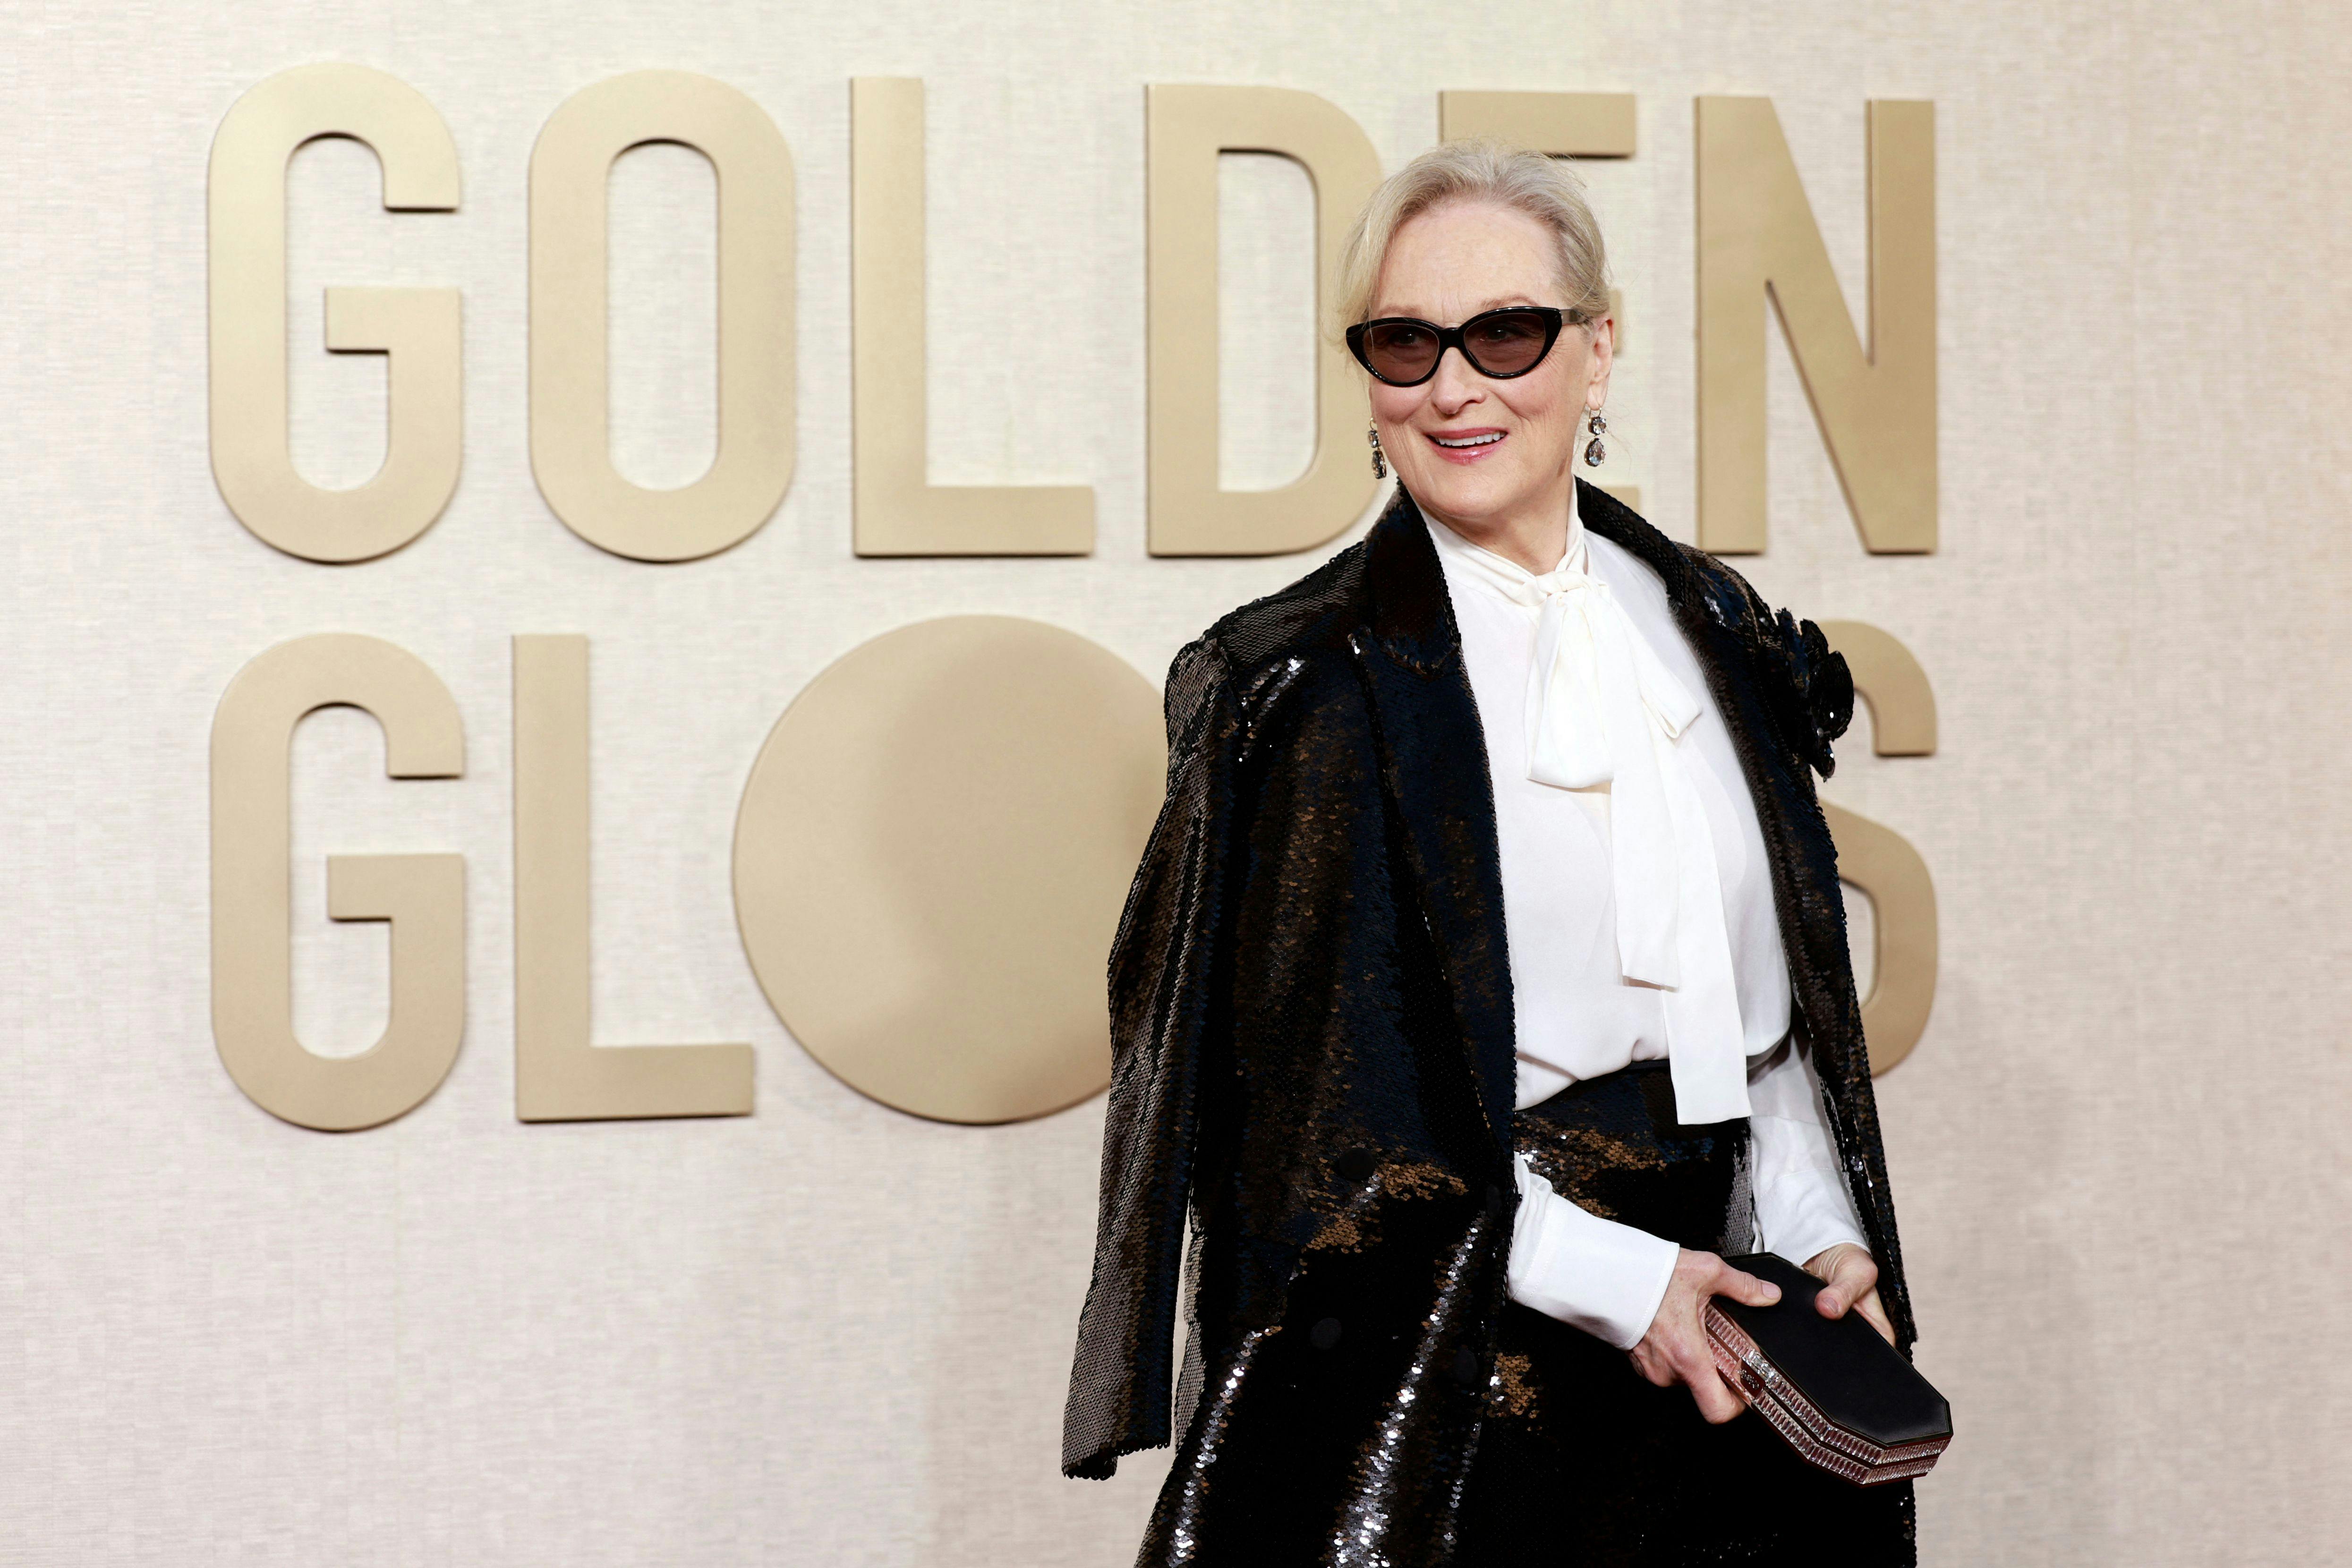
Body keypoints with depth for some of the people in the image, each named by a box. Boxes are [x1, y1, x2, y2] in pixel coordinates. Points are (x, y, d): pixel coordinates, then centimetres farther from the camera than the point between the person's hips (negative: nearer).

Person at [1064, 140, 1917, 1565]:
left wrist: (1819, 1237, -3)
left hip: (1707, 1362, 5)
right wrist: (1604, 1276, -16)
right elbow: (1307, 1102, -11)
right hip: (1433, 1371, -5)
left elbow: (1779, 1007, 12)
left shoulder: (1708, 633, 8)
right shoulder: (1301, 684, -7)